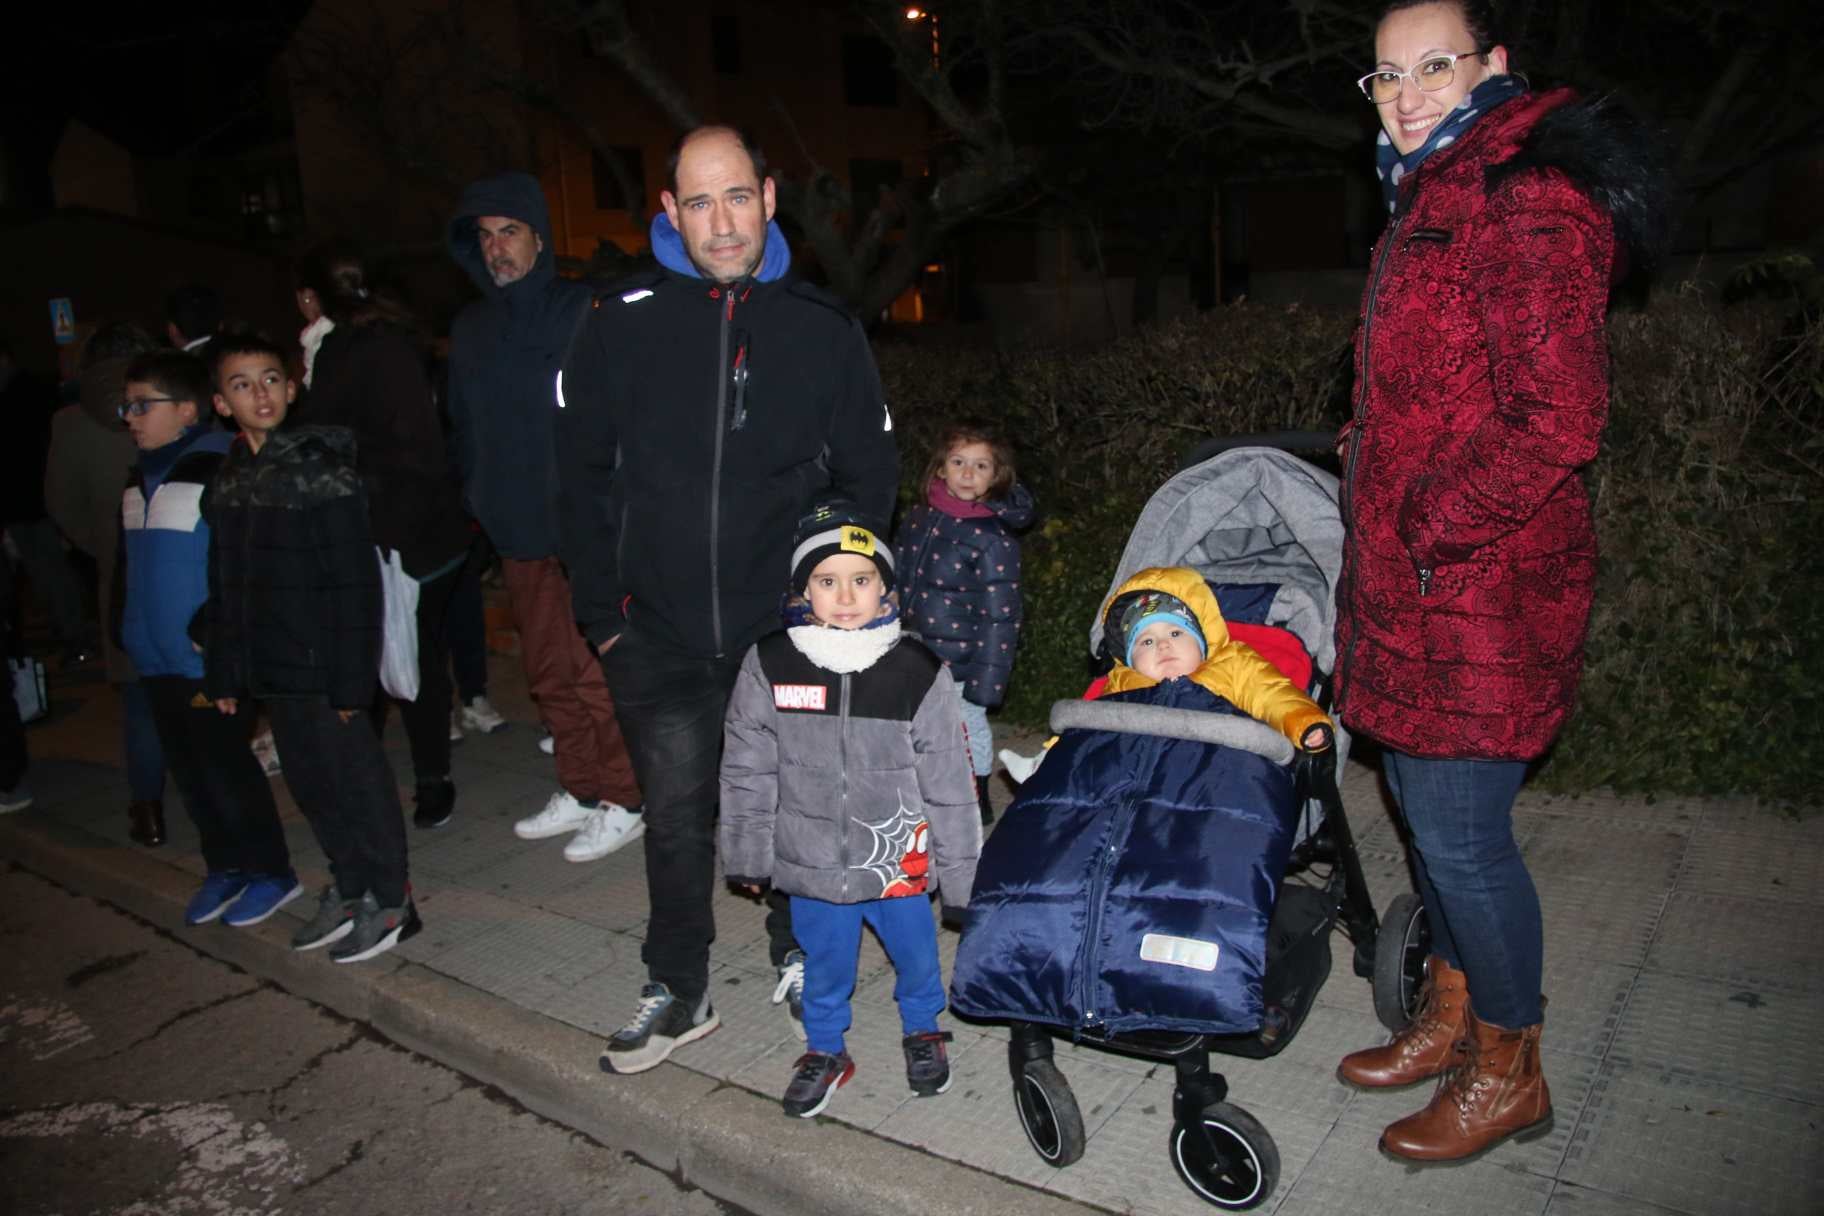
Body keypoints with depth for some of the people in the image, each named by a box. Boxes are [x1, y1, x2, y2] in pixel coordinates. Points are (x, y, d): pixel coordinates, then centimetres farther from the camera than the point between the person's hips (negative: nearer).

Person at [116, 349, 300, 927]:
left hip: (207, 660, -8)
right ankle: (225, 866, 27)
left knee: (226, 767, 0)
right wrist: (128, 633, 18)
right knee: (189, 770, 14)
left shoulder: (220, 470, -14)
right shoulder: (139, 479, 12)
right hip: (157, 658, 8)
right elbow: (128, 568, 20)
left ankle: (271, 871, 14)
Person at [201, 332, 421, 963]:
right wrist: (223, 674, 13)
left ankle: (390, 899, 17)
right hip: (270, 670, 7)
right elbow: (224, 588, 14)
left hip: (322, 666, -7)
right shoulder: (227, 483, 9)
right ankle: (348, 887, 31)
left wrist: (351, 679, -17)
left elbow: (355, 581, -15)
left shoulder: (322, 468, -12)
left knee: (354, 777, 3)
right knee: (309, 780, 15)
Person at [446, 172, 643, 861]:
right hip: (519, 533, 7)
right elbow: (463, 428, 21)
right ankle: (580, 791, 27)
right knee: (549, 673, 13)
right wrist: (477, 506, 14)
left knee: (599, 673, -3)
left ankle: (625, 803, 10)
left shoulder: (585, 315, -6)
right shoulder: (471, 329, 14)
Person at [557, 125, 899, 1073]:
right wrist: (602, 615, 0)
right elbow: (583, 480, 3)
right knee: (677, 817, 12)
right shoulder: (622, 325, -3)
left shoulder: (823, 328, -2)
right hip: (659, 638, 0)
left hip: (789, 632, 0)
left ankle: (798, 955, 38)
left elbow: (868, 479, 5)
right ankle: (678, 990, 31)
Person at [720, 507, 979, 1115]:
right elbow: (746, 772, 1)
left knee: (916, 954, 19)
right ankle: (825, 1049, 45)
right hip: (812, 861, 1)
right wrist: (748, 857, 6)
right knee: (824, 963, 19)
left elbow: (950, 786, -7)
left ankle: (922, 1030, 49)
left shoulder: (917, 673, -14)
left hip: (899, 861, 0)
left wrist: (961, 880, -3)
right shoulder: (769, 667, -11)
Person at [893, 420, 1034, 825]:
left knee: (969, 724, 8)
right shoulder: (917, 518, 4)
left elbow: (999, 616, -14)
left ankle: (977, 801, 27)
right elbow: (896, 580, 16)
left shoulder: (994, 540, -15)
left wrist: (984, 680, -15)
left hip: (959, 664, -6)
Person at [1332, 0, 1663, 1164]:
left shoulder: (1527, 204, -16)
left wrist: (1431, 526, -17)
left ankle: (1508, 1072, 22)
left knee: (1460, 830, 0)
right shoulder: (1434, 197, 17)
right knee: (1427, 803, 18)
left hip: (1481, 588, -10)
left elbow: (1557, 423, -23)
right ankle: (1452, 1016, 37)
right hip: (1415, 581, 10)